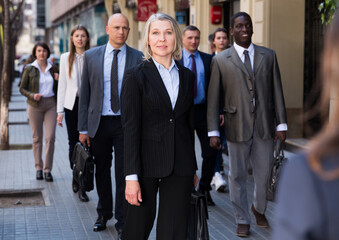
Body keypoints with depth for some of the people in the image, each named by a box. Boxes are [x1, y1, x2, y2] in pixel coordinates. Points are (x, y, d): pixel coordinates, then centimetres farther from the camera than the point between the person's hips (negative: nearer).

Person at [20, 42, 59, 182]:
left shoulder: (52, 69, 7)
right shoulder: (29, 69, 0)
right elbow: (22, 89, 2)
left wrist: (58, 80, -4)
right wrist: (32, 95, -15)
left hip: (51, 104, 1)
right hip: (35, 106, -1)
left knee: (50, 137, -8)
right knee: (37, 138, 5)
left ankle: (47, 169, -1)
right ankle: (38, 168, 17)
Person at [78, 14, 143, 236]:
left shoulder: (138, 58, -1)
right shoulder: (91, 56, 3)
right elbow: (85, 94, 4)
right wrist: (83, 128, 1)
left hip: (126, 123, -2)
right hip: (99, 123, 2)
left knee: (124, 172, 0)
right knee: (102, 170, 13)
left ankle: (122, 220, 11)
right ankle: (104, 213, 31)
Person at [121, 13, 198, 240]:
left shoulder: (187, 76, 9)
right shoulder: (137, 76, -5)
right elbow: (130, 128, -9)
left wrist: (192, 168, 14)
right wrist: (131, 177, -14)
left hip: (180, 163, 4)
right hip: (147, 161, -4)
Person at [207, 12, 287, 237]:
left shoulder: (268, 56, 7)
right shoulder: (221, 60, 0)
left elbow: (277, 91, 7)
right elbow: (213, 97, 0)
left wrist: (281, 124, 3)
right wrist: (213, 131, -5)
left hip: (264, 126, 2)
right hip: (237, 127, -2)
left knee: (263, 173, 10)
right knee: (238, 176, 6)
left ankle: (259, 208, 37)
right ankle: (243, 220, 21)